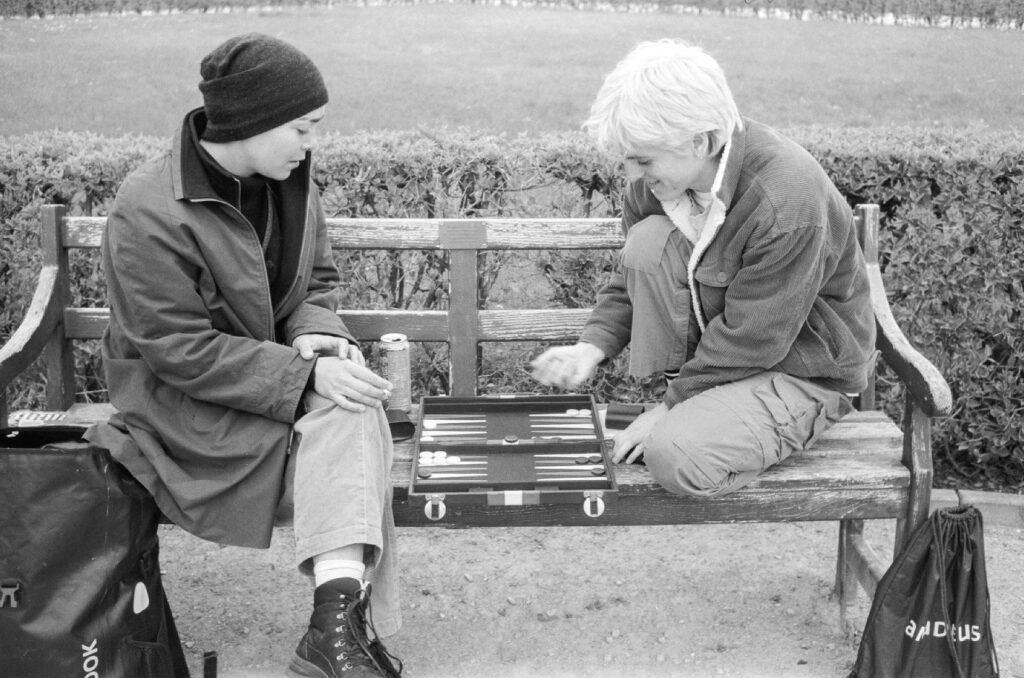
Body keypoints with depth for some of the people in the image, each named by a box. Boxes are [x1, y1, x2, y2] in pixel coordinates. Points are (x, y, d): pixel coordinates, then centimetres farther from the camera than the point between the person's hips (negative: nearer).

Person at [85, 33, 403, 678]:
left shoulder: (289, 181, 1)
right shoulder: (150, 213, -21)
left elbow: (319, 281, 12)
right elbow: (180, 351, -21)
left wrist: (315, 334, -13)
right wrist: (306, 373, -29)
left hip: (277, 374, 6)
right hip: (184, 404, -6)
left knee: (350, 405, -27)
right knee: (350, 423, -27)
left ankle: (336, 623, -34)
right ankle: (342, 626, -23)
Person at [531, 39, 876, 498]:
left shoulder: (786, 206, -32)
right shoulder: (662, 178, -8)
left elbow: (750, 339, -26)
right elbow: (631, 277, 5)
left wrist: (671, 407, -20)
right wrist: (593, 345, -12)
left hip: (801, 370, -7)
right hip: (723, 342, 7)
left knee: (677, 456, -32)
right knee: (649, 240, -19)